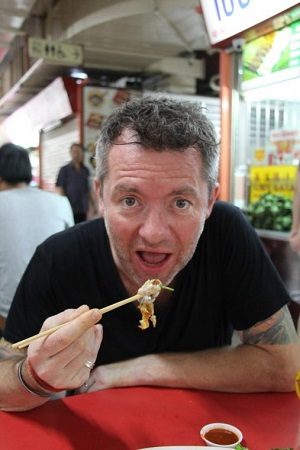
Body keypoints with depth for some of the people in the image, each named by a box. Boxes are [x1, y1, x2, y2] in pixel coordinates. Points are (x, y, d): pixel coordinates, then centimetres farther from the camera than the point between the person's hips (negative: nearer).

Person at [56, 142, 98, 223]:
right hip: (70, 210, -4)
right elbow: (59, 188, -4)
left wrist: (94, 204, 14)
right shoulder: (64, 170, 0)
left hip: (83, 209, 4)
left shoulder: (85, 170, 13)